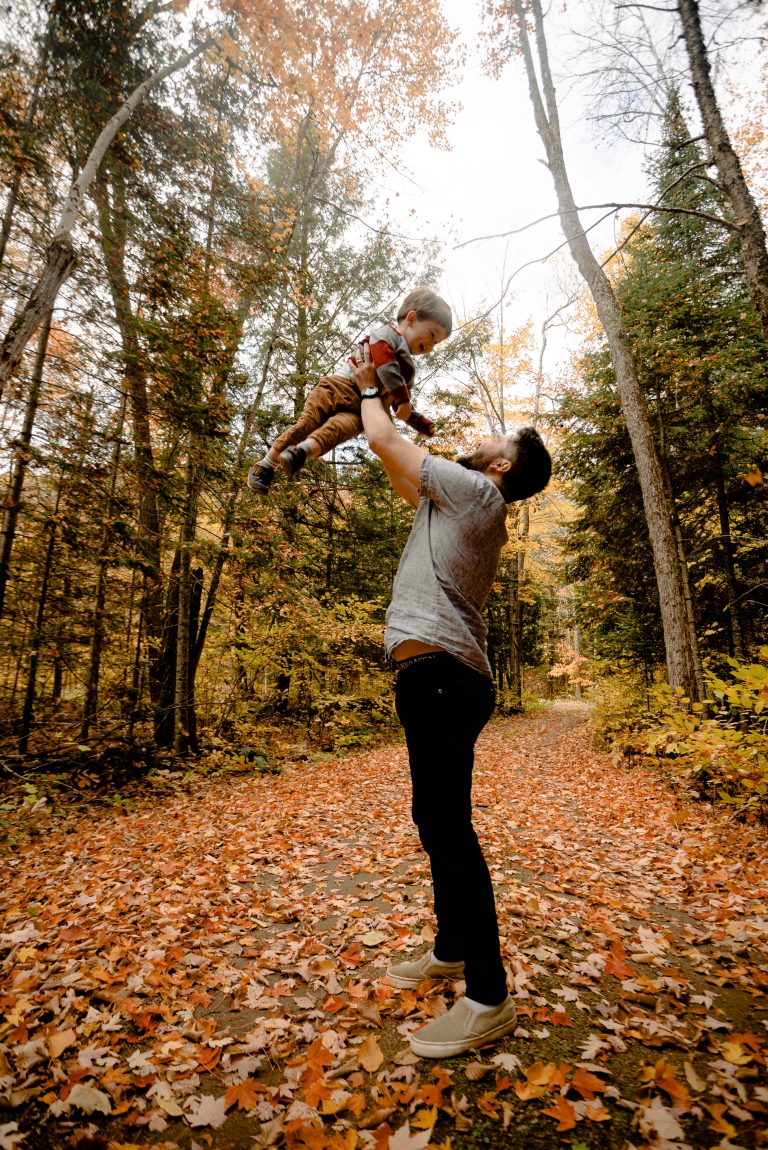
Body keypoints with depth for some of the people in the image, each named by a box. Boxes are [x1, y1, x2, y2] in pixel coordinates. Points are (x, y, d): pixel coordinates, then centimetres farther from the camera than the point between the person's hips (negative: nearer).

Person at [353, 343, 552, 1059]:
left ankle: (488, 998, 6)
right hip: (439, 677, 10)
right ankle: (452, 949, 33)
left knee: (449, 826, -7)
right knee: (438, 822, 17)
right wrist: (378, 397, 37)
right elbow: (398, 472, 35)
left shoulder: (475, 491, -3)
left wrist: (368, 389, 21)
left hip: (440, 672, -10)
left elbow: (385, 444, 1)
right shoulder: (461, 505, 24)